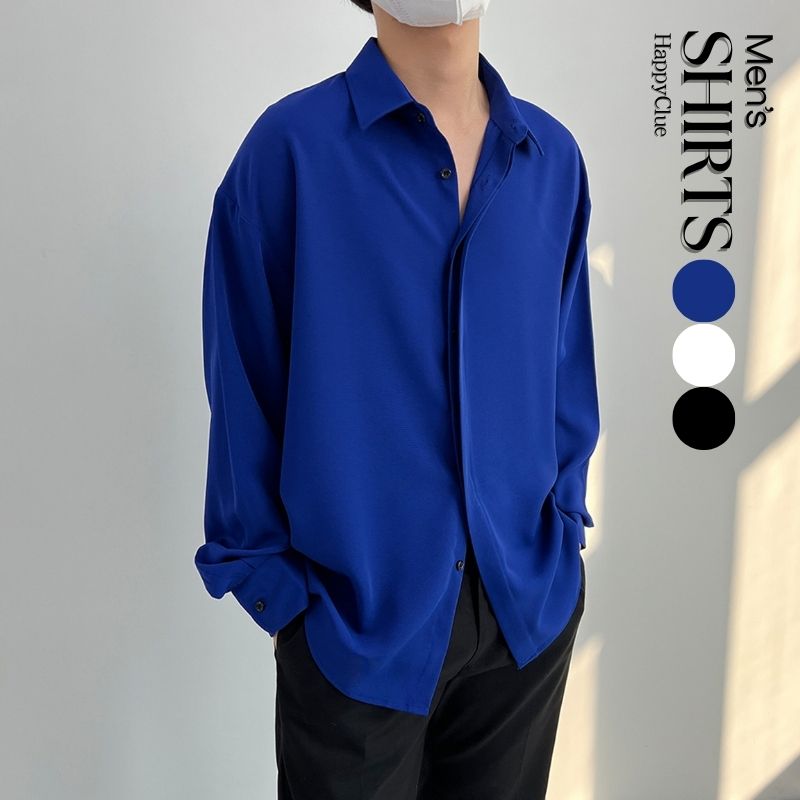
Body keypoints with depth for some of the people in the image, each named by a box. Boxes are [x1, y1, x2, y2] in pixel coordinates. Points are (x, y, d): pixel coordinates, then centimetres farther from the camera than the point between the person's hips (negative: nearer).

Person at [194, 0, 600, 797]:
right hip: (354, 614, -3)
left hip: (531, 606, 4)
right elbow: (244, 389, -7)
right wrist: (272, 582, -5)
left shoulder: (552, 155, 1)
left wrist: (563, 525, 3)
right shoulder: (290, 146, -11)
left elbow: (568, 367, 8)